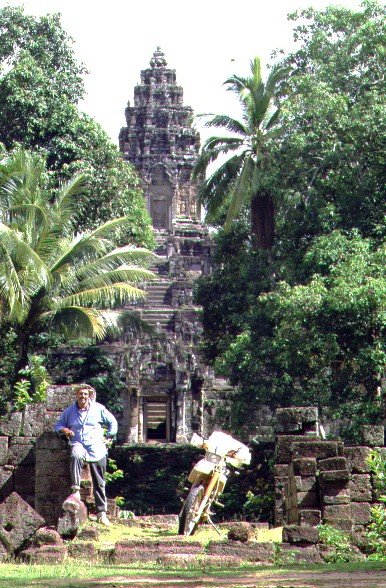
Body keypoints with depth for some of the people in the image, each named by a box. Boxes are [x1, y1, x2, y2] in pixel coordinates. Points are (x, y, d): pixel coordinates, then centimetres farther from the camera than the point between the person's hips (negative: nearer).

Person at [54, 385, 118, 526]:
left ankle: (102, 512, 8)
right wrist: (64, 430, -6)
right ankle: (76, 490, -40)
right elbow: (58, 425, 16)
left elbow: (112, 422, 18)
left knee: (99, 482, 1)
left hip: (96, 446, 1)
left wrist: (108, 437, 8)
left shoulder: (98, 409, 7)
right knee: (75, 456, -39)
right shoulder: (69, 411, 9)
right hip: (78, 444, 0)